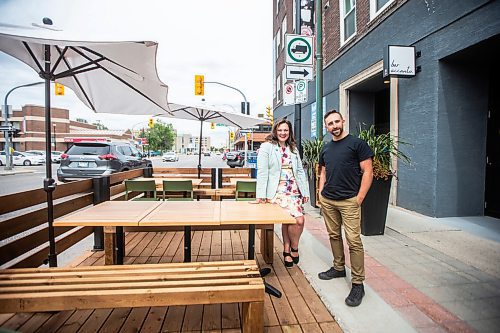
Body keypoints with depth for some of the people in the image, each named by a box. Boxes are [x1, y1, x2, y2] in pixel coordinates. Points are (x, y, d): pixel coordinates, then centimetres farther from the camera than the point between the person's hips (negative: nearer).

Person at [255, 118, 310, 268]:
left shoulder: (293, 149, 18)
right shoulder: (266, 147, -1)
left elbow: (300, 171, 17)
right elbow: (262, 171, -7)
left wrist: (305, 192, 12)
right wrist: (261, 194, -12)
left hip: (294, 190, 6)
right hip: (277, 190, -6)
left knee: (288, 219, 0)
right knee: (298, 219, -16)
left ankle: (287, 251, 22)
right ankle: (294, 249, 10)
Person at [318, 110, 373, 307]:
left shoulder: (357, 143, -5)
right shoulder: (326, 148, 13)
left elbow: (367, 172, -7)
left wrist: (359, 198, -11)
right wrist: (321, 193, 10)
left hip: (349, 201, -6)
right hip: (327, 201, 6)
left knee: (353, 240, -5)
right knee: (334, 235, 15)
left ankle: (357, 283, 7)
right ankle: (339, 268, 33)